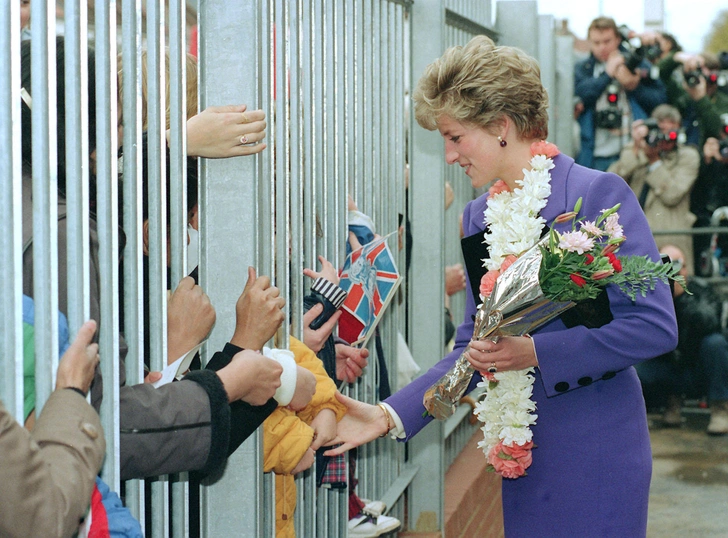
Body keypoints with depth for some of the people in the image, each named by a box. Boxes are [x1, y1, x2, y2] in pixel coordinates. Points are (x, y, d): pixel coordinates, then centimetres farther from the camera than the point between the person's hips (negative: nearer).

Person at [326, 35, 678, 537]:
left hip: (596, 452, -5)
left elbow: (655, 324, -14)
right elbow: (473, 350, 11)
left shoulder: (599, 194, -10)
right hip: (522, 452, 5)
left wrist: (536, 352, -20)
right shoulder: (478, 217, 9)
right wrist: (391, 415, -1)